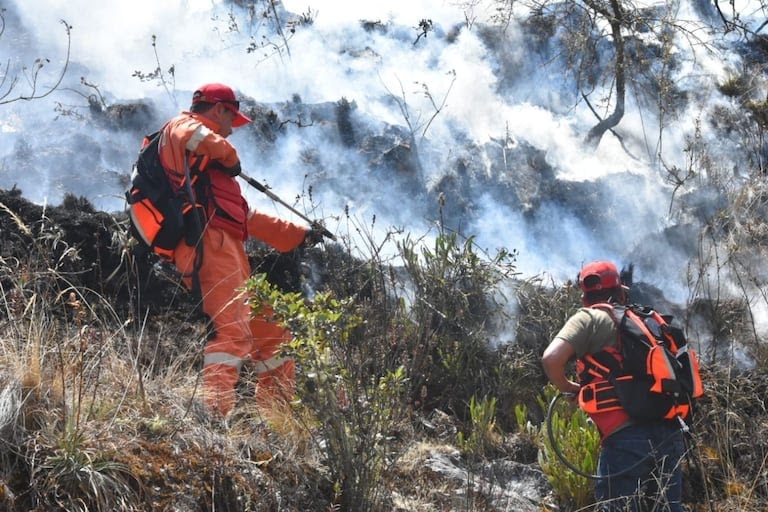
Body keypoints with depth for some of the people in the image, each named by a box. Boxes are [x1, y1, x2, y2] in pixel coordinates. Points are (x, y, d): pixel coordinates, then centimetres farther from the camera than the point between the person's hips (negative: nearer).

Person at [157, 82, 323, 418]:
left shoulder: (209, 164, 36)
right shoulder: (181, 126, 8)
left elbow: (247, 217, 40)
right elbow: (202, 140, -20)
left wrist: (298, 235, 42)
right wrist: (230, 159, 0)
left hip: (231, 253, 10)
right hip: (210, 244, -10)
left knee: (272, 337, 14)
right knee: (232, 329, -26)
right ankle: (214, 412, -38)